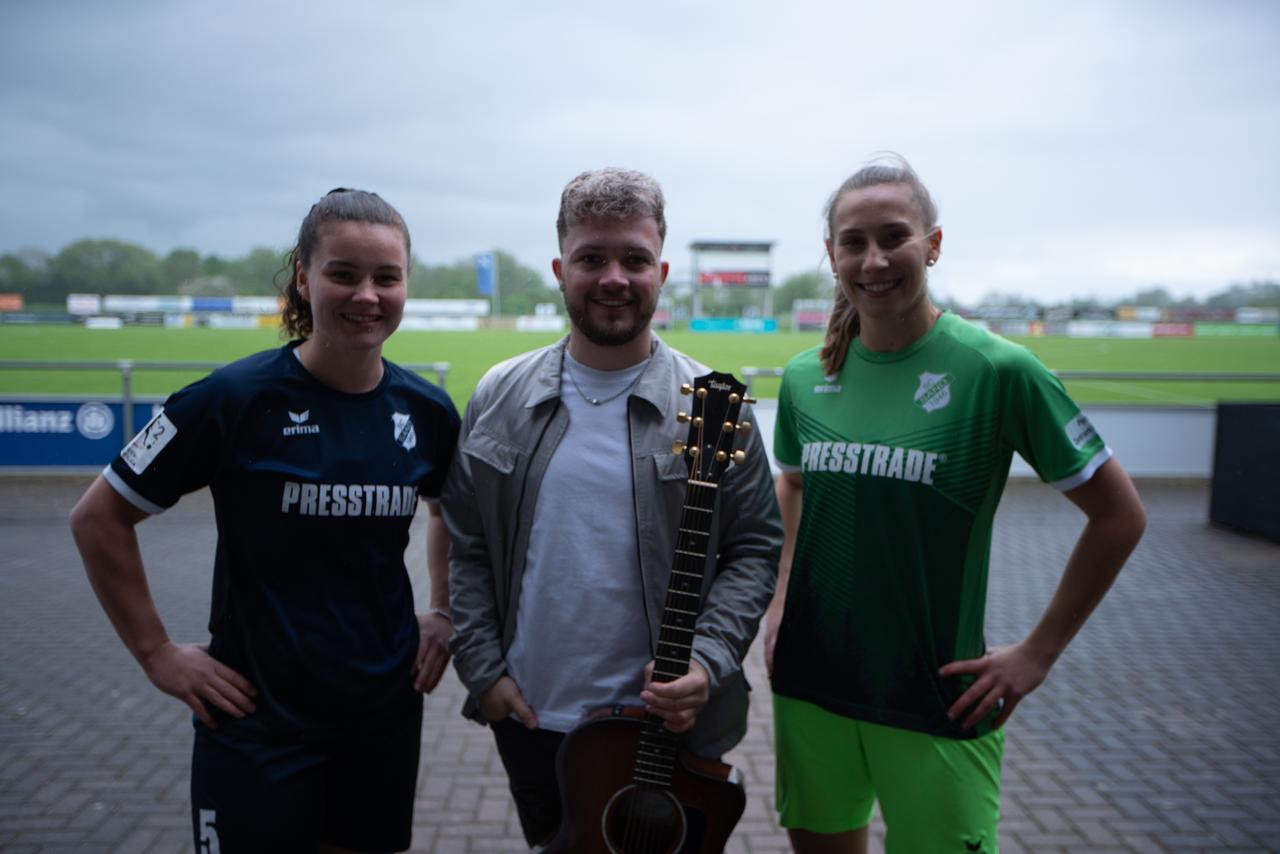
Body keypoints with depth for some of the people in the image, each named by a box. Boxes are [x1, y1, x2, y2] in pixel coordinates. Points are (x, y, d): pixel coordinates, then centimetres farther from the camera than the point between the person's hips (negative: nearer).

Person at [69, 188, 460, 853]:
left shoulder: (426, 411, -2)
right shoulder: (238, 398, -15)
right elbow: (98, 518, -6)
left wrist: (445, 613, 8)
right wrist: (157, 654, -7)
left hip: (386, 708, 4)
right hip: (260, 718, -4)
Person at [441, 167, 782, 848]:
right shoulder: (498, 399, 0)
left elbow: (754, 549, -4)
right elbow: (467, 549, 4)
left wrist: (709, 662, -16)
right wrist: (482, 669, -2)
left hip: (666, 722, -2)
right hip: (525, 717, 3)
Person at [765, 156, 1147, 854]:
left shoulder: (997, 370, -14)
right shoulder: (806, 376, 0)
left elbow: (1119, 515, -7)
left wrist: (1038, 653, -7)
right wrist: (780, 603, 7)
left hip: (934, 705, -4)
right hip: (807, 687, 4)